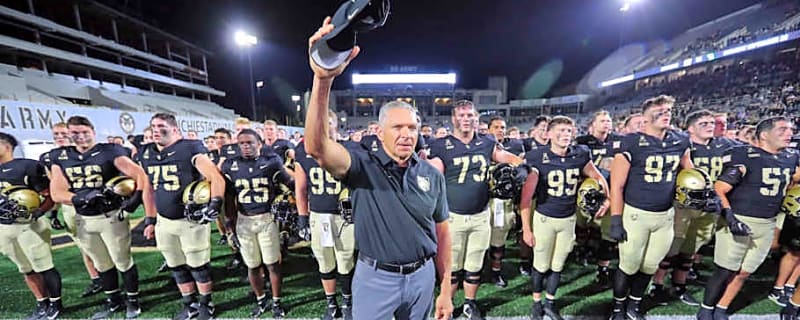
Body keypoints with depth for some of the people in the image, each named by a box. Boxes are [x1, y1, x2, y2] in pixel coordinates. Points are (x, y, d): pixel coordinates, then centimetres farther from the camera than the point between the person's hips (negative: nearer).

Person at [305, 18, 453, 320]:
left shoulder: (432, 175, -4)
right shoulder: (363, 165, -14)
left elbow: (442, 232, 2)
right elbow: (317, 147, -33)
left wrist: (446, 290, 4)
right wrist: (323, 79, -47)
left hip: (422, 276, 3)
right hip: (375, 278, -3)